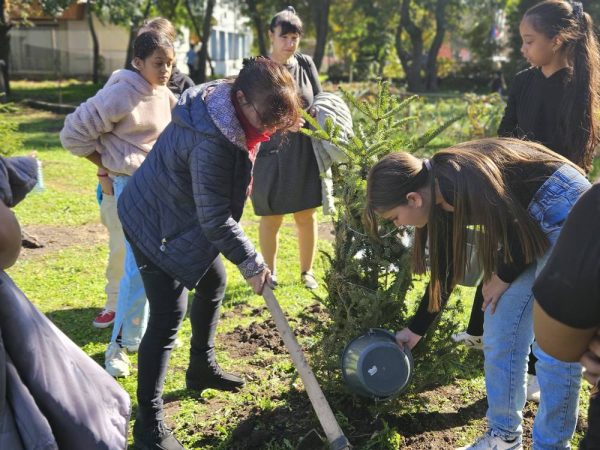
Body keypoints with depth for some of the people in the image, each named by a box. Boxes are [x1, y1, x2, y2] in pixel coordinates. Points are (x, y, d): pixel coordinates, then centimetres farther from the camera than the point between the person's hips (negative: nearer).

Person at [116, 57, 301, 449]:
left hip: (188, 218, 10)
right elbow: (215, 218, -28)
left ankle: (202, 367, 42)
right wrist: (251, 261, -18)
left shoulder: (228, 106, -6)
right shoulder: (211, 140, -35)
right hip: (157, 225, -10)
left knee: (213, 283, 22)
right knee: (168, 318, -10)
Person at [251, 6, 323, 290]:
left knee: (306, 217, 10)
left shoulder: (306, 65, 4)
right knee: (271, 220, 8)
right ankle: (270, 273, 26)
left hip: (305, 154, 3)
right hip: (271, 155, -3)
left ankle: (306, 271, 27)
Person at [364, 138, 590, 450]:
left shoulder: (463, 182, -28)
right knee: (500, 332, 9)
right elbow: (445, 270, 11)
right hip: (532, 221, 9)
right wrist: (416, 328, 19)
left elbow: (523, 232, -22)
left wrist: (504, 276, -4)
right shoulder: (440, 197, 0)